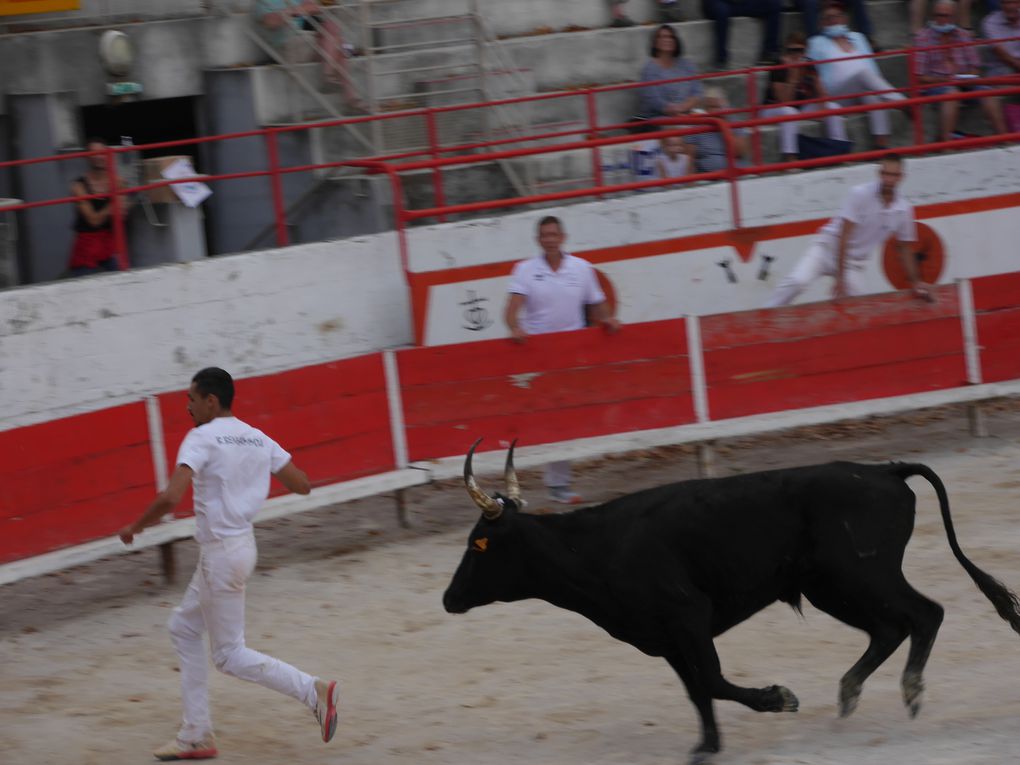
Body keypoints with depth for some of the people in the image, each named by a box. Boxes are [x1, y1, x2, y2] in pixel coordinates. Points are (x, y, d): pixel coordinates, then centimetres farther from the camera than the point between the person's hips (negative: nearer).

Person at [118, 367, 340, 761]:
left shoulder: (202, 438, -15)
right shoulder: (258, 438, 6)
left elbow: (171, 497, -26)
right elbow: (302, 485, 7)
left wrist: (135, 528, -10)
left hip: (221, 552, -9)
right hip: (241, 542, 9)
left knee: (229, 654, 2)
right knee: (183, 628, 20)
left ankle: (314, 691, -7)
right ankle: (196, 735, 20)